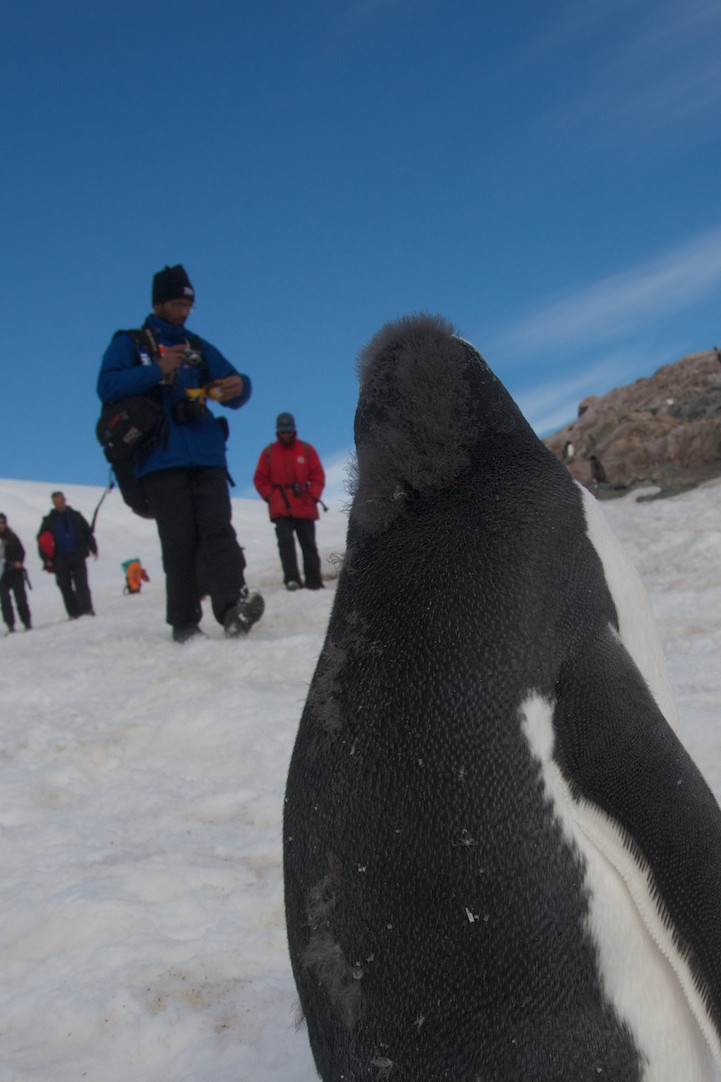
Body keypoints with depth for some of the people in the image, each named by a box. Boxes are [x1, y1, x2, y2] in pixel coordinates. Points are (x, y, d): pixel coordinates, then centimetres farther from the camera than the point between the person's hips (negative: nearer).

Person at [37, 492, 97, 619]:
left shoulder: (75, 516, 9)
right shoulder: (49, 520, 6)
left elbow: (88, 532, 13)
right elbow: (41, 541, 5)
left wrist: (93, 549, 6)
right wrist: (47, 559, -4)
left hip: (77, 556, 0)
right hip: (60, 559, 1)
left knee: (81, 584, -8)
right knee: (65, 587, 1)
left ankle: (86, 609, -10)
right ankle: (73, 613, 4)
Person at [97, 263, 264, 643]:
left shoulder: (200, 348, 25)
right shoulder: (129, 343, 13)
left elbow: (231, 391, 19)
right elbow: (107, 386, -3)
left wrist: (238, 387, -6)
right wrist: (157, 371, -14)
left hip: (207, 456, 3)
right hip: (160, 459, -2)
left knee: (216, 529, -14)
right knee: (178, 539, -8)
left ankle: (233, 606, -27)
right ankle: (184, 623, -6)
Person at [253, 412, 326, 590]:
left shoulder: (307, 450, 6)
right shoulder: (269, 452, 6)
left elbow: (318, 475, 7)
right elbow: (260, 479, 7)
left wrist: (313, 496, -5)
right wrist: (270, 497, -5)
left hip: (305, 507, 1)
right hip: (280, 508, -1)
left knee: (308, 544, 6)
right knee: (285, 542, -14)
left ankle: (314, 582, 11)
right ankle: (291, 579, -17)